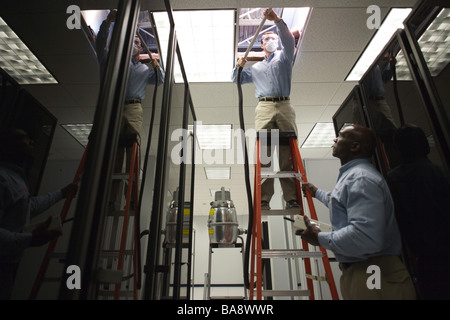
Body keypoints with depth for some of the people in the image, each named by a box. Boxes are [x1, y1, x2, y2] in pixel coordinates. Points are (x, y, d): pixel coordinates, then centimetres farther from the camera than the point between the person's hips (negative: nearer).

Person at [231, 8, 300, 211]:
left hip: (285, 106, -1)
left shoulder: (284, 57, 24)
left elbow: (289, 40, 4)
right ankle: (264, 199, -11)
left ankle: (291, 198, -10)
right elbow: (236, 80, 32)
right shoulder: (255, 68, 31)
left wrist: (277, 20, -8)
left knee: (288, 153, -9)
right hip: (264, 108, 2)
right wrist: (239, 66, 13)